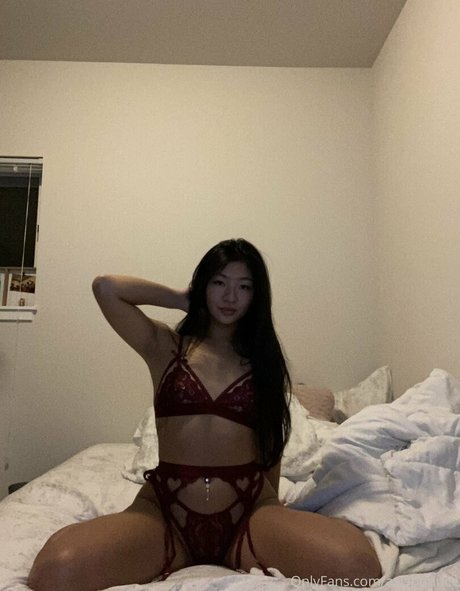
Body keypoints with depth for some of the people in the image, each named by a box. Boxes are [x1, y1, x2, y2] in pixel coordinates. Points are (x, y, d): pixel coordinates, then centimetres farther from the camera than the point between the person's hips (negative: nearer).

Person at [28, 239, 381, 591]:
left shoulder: (264, 360, 11)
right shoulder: (166, 347, 6)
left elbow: (271, 442, 16)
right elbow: (106, 288, -5)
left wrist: (274, 524, 15)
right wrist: (184, 299, 5)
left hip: (248, 512, 1)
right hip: (164, 509, -1)